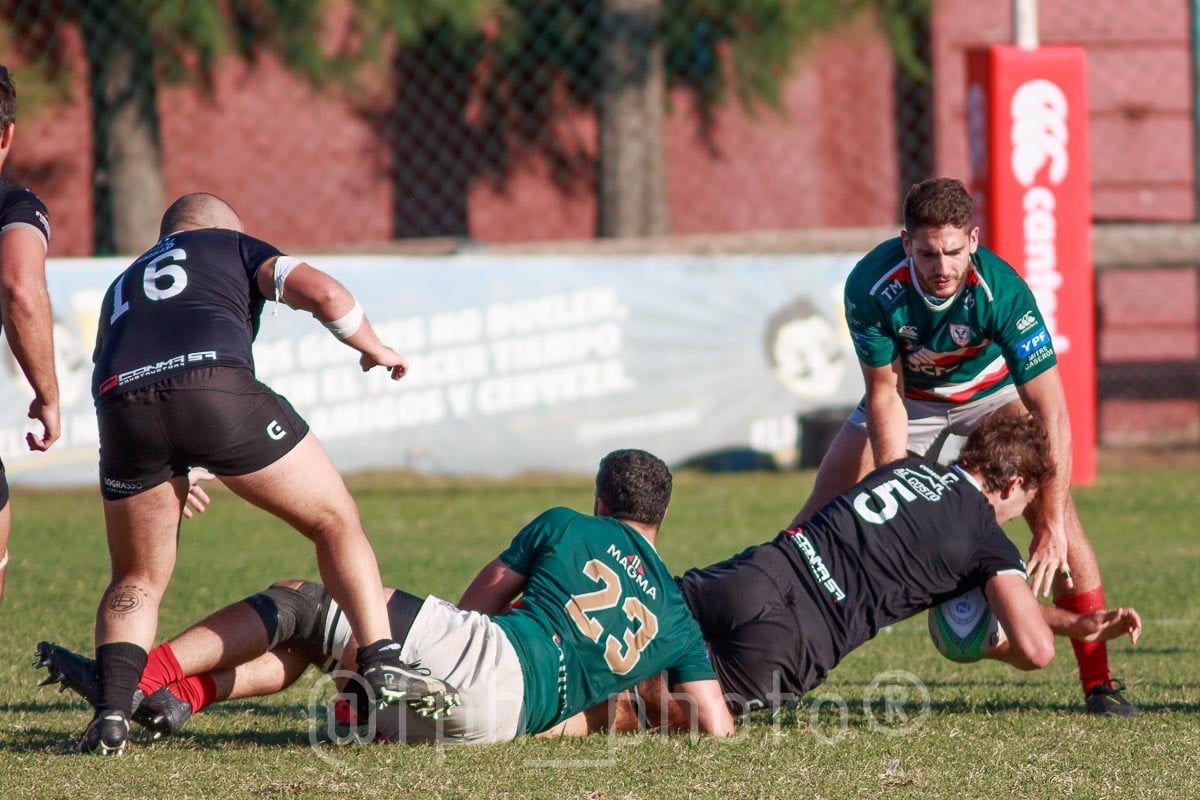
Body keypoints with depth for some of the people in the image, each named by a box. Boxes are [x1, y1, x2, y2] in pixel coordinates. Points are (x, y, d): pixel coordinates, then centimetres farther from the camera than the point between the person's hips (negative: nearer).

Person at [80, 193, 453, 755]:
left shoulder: (121, 287, 40)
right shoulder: (229, 246, 28)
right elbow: (324, 294, 12)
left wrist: (169, 482, 51)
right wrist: (374, 349, 31)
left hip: (121, 398, 3)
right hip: (216, 385, -3)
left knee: (137, 580, 20)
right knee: (335, 523, 14)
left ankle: (112, 708, -1)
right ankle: (382, 665, 3)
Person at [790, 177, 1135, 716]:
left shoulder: (1002, 292, -38)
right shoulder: (871, 288, -33)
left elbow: (1051, 413, -37)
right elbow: (884, 397, -20)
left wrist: (1052, 525, -42)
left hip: (994, 389, -2)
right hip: (909, 396, 2)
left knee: (1051, 504, -21)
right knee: (823, 515, -7)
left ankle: (1099, 679, -16)